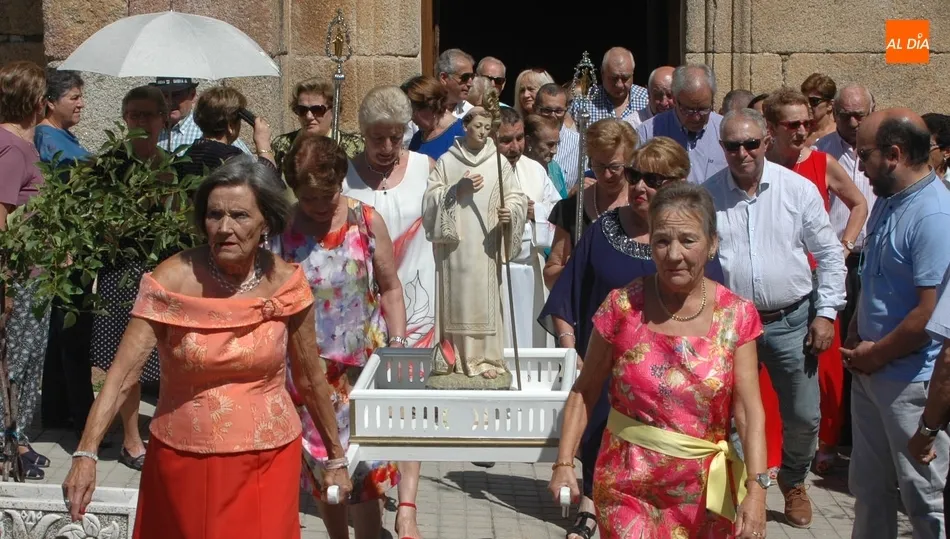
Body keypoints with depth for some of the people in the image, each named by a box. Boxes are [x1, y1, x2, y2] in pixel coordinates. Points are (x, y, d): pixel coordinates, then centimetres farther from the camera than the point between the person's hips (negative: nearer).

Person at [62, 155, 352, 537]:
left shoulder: (286, 283, -7)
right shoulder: (172, 281, -13)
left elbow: (309, 379, 3)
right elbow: (123, 373, -17)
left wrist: (336, 457, 10)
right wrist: (86, 454, -28)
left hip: (269, 462, 0)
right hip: (183, 462, 0)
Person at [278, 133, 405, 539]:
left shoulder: (366, 221, -5)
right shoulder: (281, 230, -7)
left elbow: (390, 289, 3)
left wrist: (397, 345, -3)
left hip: (365, 366, -1)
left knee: (365, 470, -3)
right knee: (321, 467, 12)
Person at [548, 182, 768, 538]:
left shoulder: (736, 316, -6)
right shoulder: (623, 306, -7)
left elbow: (749, 411, -11)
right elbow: (584, 392, 0)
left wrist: (757, 488, -21)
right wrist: (564, 462, -8)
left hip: (705, 489, 1)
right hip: (629, 486, -1)